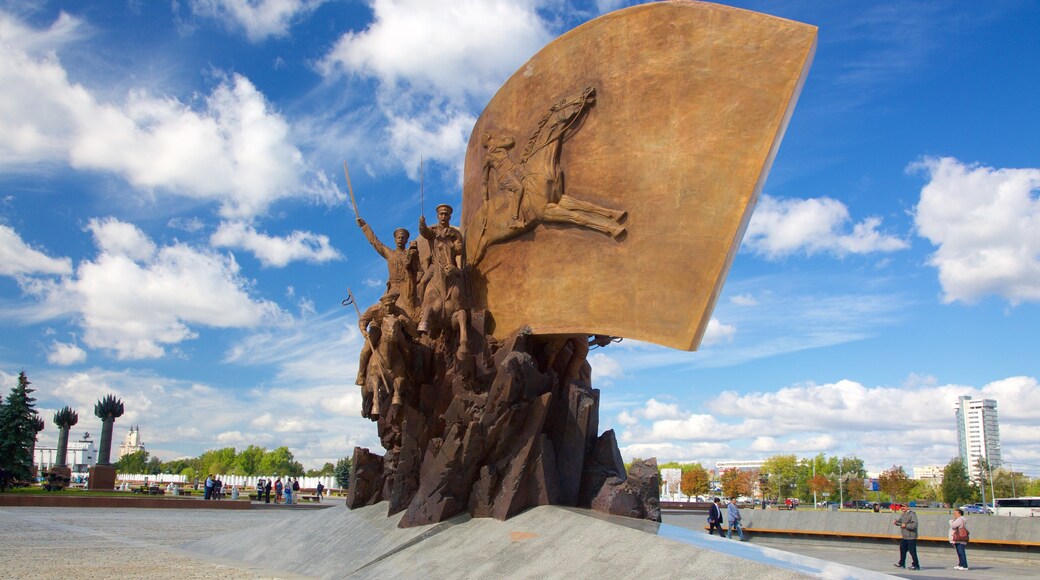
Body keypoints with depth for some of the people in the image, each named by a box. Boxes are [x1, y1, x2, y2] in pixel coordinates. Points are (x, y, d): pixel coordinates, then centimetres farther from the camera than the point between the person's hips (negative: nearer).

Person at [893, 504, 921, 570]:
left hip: (911, 537, -9)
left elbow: (915, 525, -23)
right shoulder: (903, 514, 13)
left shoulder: (912, 514, -16)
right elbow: (900, 521, 25)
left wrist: (905, 525, -22)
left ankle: (916, 565, 5)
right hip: (904, 537, 9)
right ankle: (902, 563, 25)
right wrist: (896, 522, 4)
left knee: (912, 551, -5)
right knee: (902, 549, 15)